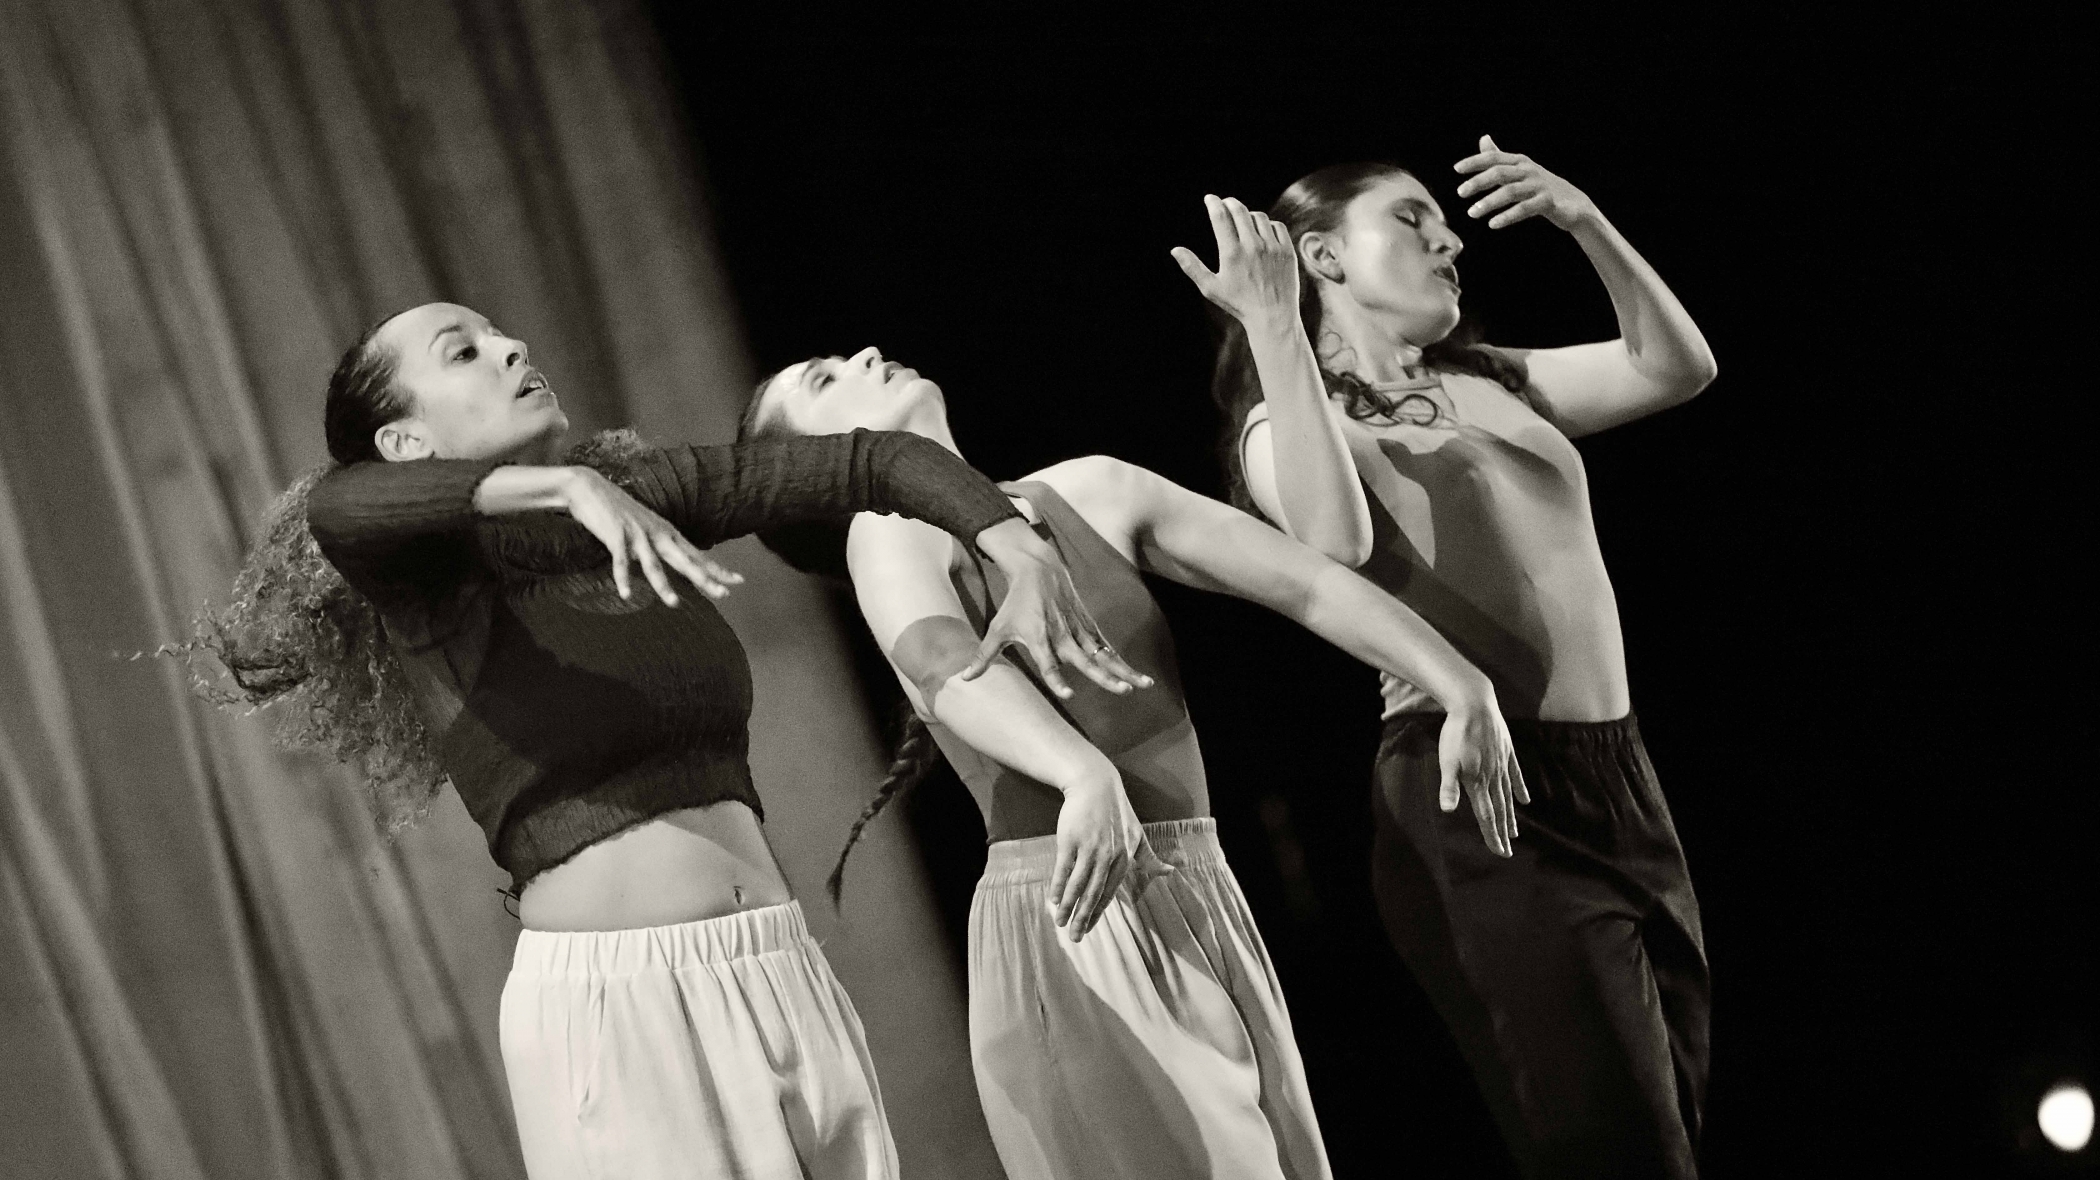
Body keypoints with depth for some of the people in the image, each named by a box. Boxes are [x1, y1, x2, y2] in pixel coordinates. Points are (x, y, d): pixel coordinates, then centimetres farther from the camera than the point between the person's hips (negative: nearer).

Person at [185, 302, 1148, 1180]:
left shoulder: (642, 494, 10)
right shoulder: (423, 574, -3)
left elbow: (881, 462, 10)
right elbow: (338, 505, -27)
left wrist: (1030, 561, -7)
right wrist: (571, 484, -39)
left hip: (783, 984, 5)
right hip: (609, 1002, -5)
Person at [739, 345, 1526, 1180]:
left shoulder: (1089, 493, 14)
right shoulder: (892, 526, -4)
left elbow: (1307, 582, 10)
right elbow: (942, 666, -25)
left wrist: (1464, 692, -3)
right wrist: (1088, 775, -43)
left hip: (1202, 913, 6)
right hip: (1066, 929, -6)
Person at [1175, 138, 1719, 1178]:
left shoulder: (1489, 387, 19)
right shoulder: (1291, 420, 2)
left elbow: (1677, 369, 12)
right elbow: (1332, 543, -20)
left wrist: (1584, 222, 1)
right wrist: (1274, 330, -19)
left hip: (1623, 790, 7)